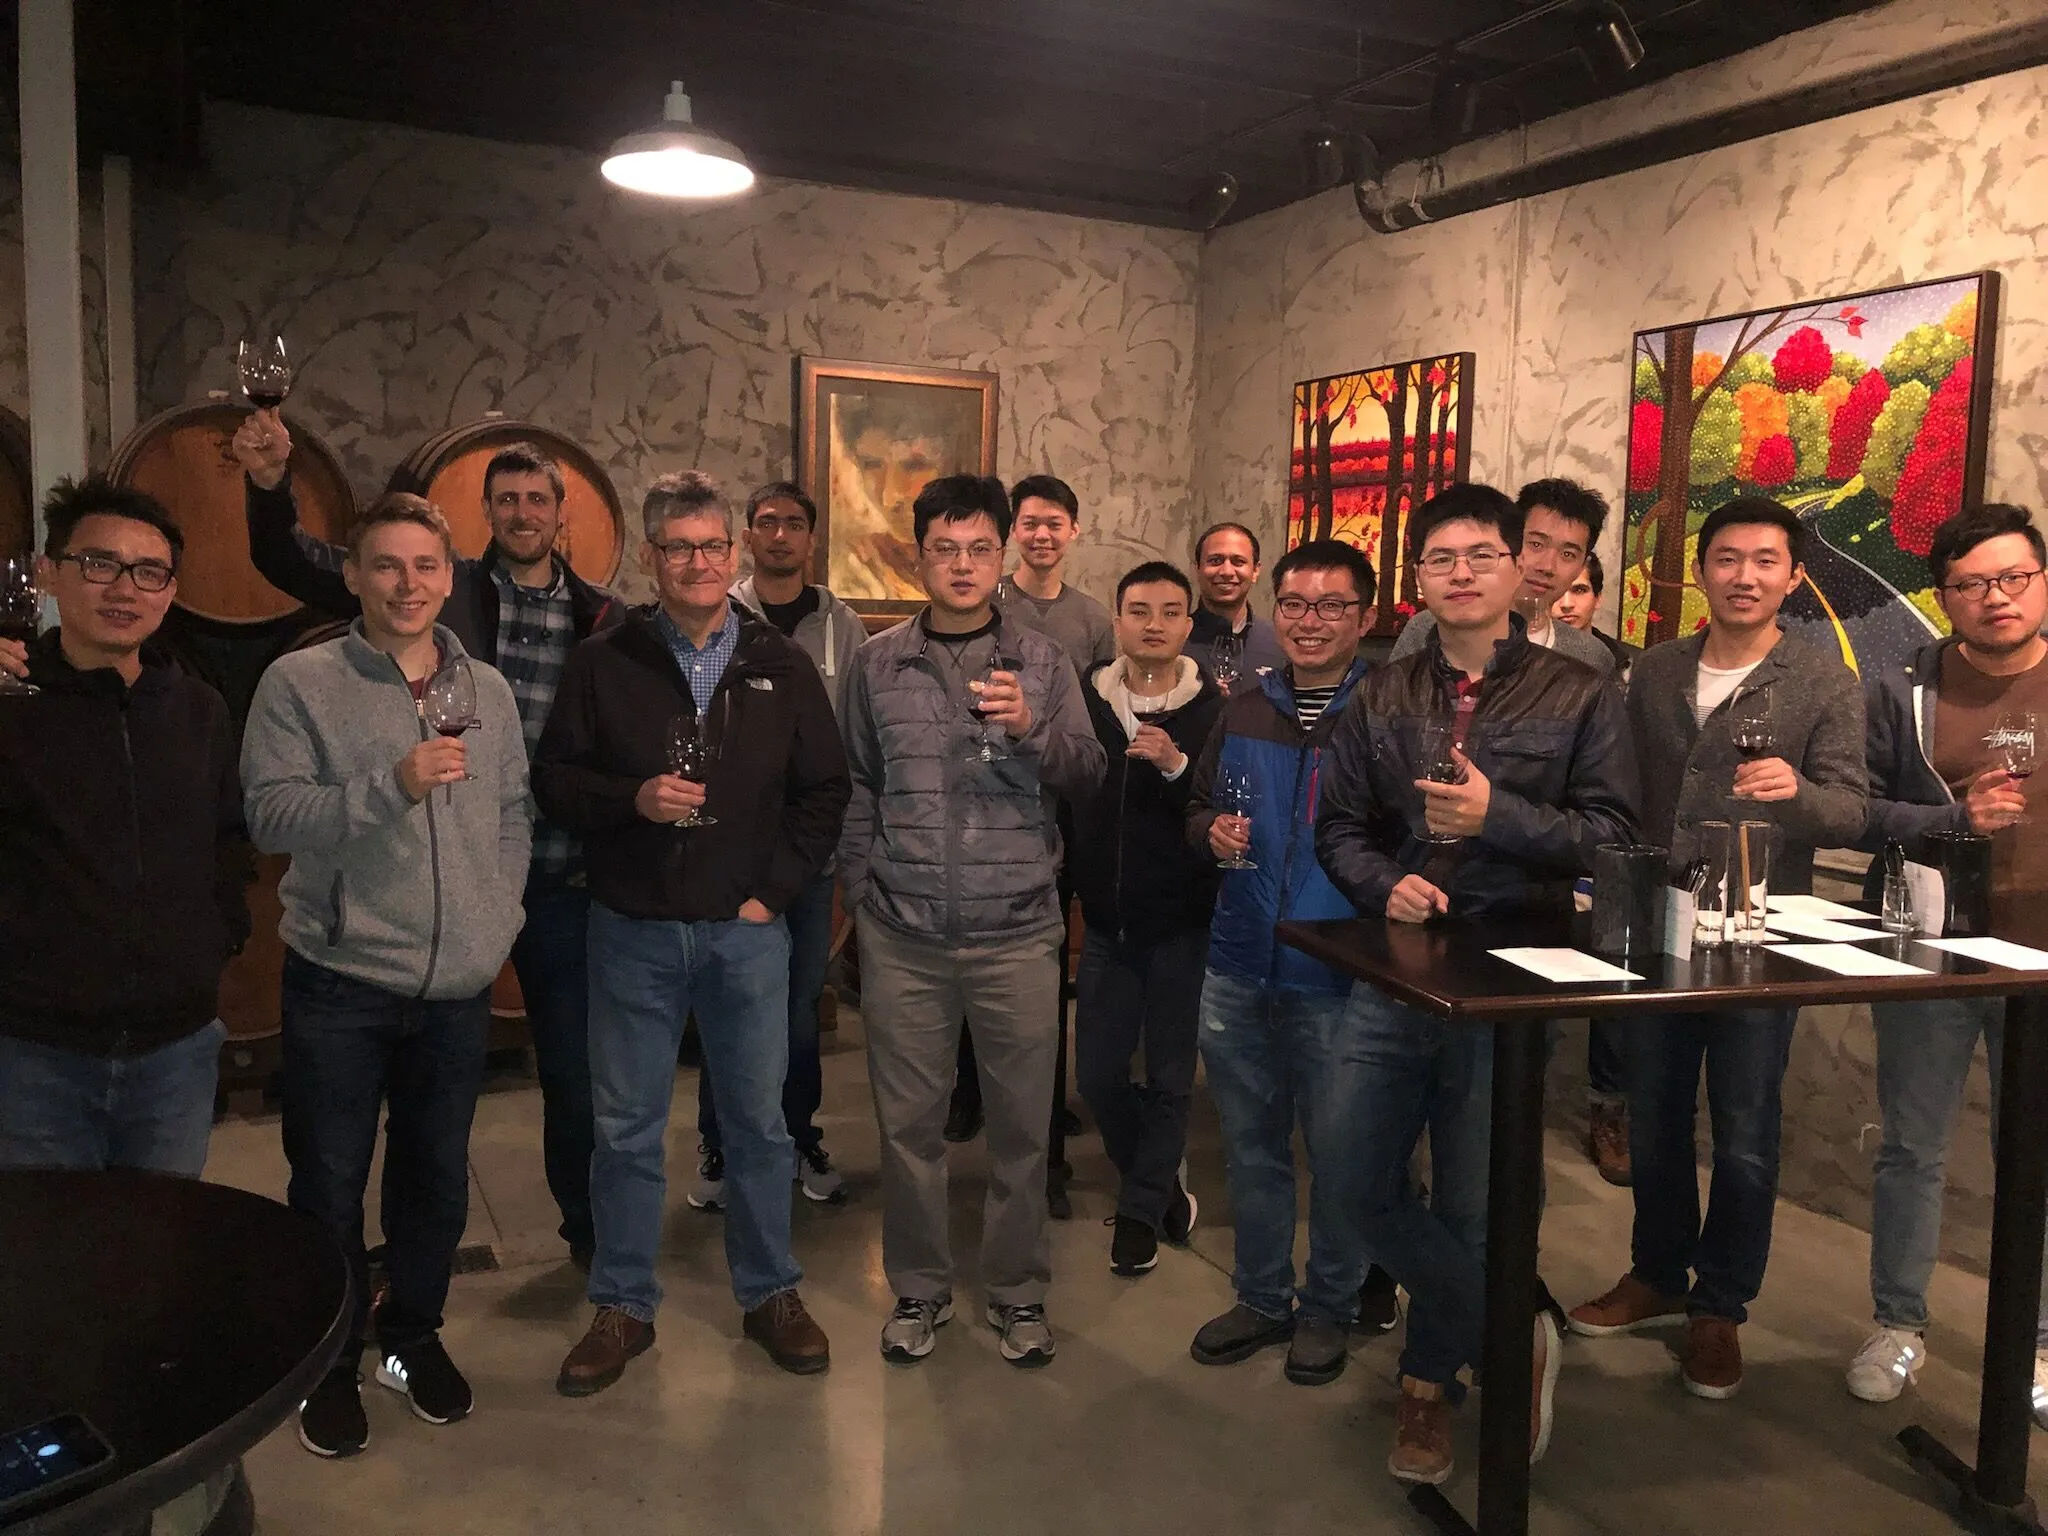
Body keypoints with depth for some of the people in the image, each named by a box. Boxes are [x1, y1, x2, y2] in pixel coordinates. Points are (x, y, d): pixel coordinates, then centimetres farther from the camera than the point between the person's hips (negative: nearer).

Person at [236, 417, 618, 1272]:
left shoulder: (601, 618, 2)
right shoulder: (445, 592, 1)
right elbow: (295, 565, 0)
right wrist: (270, 486, -17)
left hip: (560, 878, 0)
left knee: (574, 1069, 11)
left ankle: (589, 1231, 32)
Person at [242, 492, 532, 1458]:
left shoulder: (489, 691, 6)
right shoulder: (300, 683, -7)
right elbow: (272, 815, -15)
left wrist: (498, 916, 3)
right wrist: (391, 787, -27)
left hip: (458, 986, 4)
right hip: (339, 985, -3)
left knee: (438, 1175, 16)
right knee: (329, 1183, 10)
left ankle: (414, 1334, 37)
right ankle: (331, 1361, 29)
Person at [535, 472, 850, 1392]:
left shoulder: (781, 666, 3)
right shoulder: (604, 662, 1)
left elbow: (824, 790, 4)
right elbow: (553, 779, 2)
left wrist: (775, 889, -4)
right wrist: (632, 799, -16)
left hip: (747, 930, 1)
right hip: (633, 929, 0)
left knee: (758, 1120, 11)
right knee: (627, 1127, 9)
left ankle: (770, 1295, 28)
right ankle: (622, 1308, 26)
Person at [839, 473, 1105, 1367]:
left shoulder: (1041, 663, 3)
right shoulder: (878, 664, 5)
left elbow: (1088, 775, -2)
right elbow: (856, 788, 9)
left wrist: (1032, 729, -19)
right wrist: (861, 891, 4)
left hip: (1017, 933, 0)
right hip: (903, 937, 1)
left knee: (1022, 1122, 8)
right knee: (908, 1121, 10)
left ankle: (1018, 1293, 27)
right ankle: (919, 1288, 29)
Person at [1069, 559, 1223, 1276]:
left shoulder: (1215, 711, -6)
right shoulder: (1084, 701, 0)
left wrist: (1177, 765, -23)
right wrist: (1073, 891, 0)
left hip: (1182, 926, -2)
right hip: (1106, 923, 3)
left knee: (1169, 1079, 7)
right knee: (1099, 1077, 9)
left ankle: (1141, 1209, 26)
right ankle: (1161, 1181, 34)